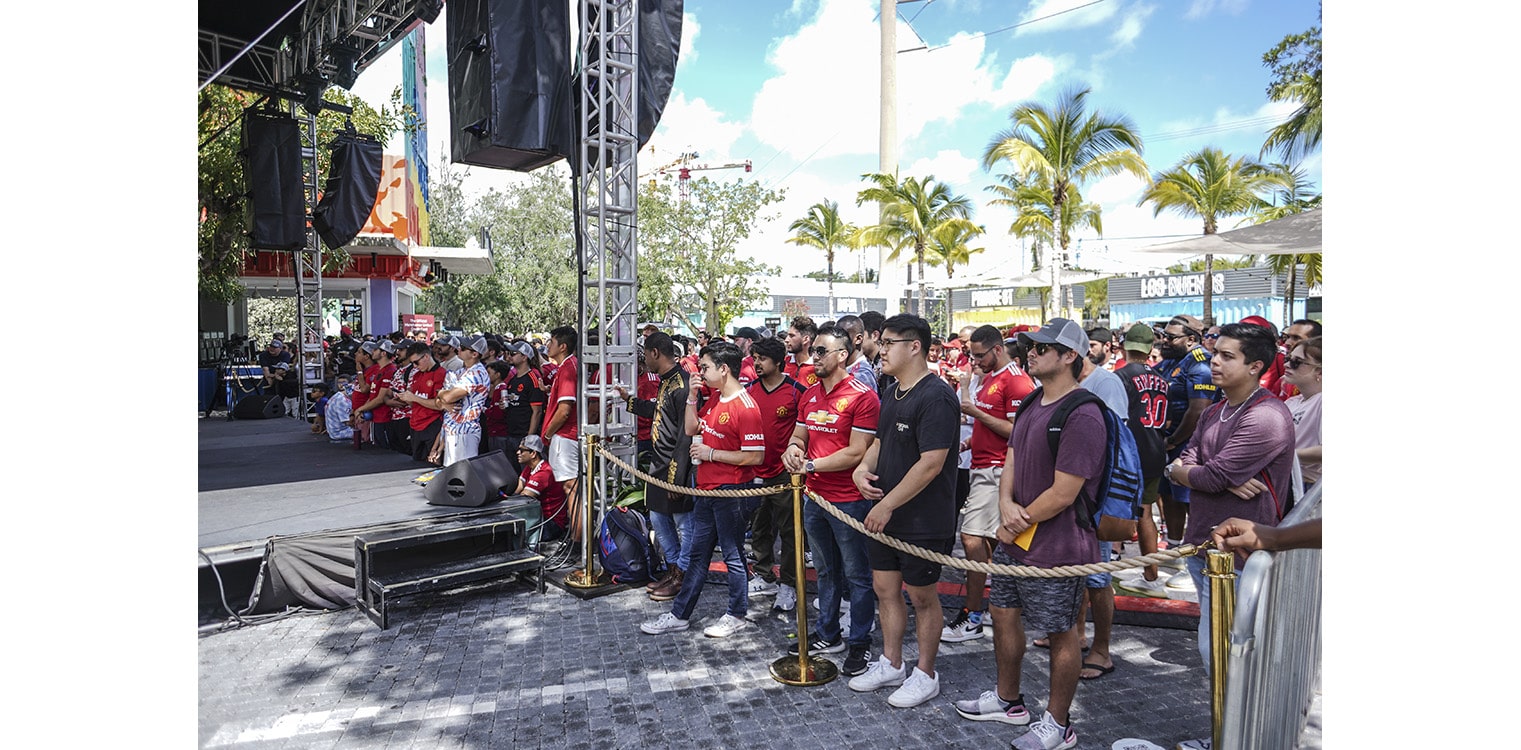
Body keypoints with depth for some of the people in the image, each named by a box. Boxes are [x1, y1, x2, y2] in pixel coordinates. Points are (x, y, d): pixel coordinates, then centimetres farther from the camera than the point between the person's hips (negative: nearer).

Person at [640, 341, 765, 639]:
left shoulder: (745, 407, -20)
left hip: (731, 491, -9)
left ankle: (737, 615, 23)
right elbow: (692, 429, 16)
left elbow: (755, 456, -23)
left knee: (733, 554, 7)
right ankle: (680, 614, 26)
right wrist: (692, 397, 2)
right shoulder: (713, 398, 8)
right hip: (706, 488, 9)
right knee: (698, 553, 16)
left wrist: (711, 453, -18)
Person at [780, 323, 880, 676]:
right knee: (825, 571, 20)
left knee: (856, 575, 6)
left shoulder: (862, 396, -15)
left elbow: (857, 453, -19)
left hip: (849, 501, -7)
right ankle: (827, 635, 35)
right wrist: (793, 449, -7)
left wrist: (810, 464, -18)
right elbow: (798, 435, 17)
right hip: (814, 497, 8)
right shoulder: (809, 395, 9)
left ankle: (859, 643, 20)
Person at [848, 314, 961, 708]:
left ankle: (925, 674, 26)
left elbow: (931, 464, -24)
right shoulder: (892, 394, 9)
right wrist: (863, 468, -2)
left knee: (922, 596, 8)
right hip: (884, 515, 8)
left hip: (923, 522, -8)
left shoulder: (936, 397, -20)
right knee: (885, 588, 16)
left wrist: (888, 505, -21)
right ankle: (891, 665, 33)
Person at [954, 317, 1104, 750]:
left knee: (1061, 634, 8)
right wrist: (1006, 503, -9)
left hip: (1056, 547, -9)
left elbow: (1063, 493, -23)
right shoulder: (1031, 403, 8)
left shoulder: (1081, 416, -21)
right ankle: (1007, 701, 39)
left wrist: (1019, 524, -11)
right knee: (1003, 615, 19)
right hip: (1014, 537, 9)